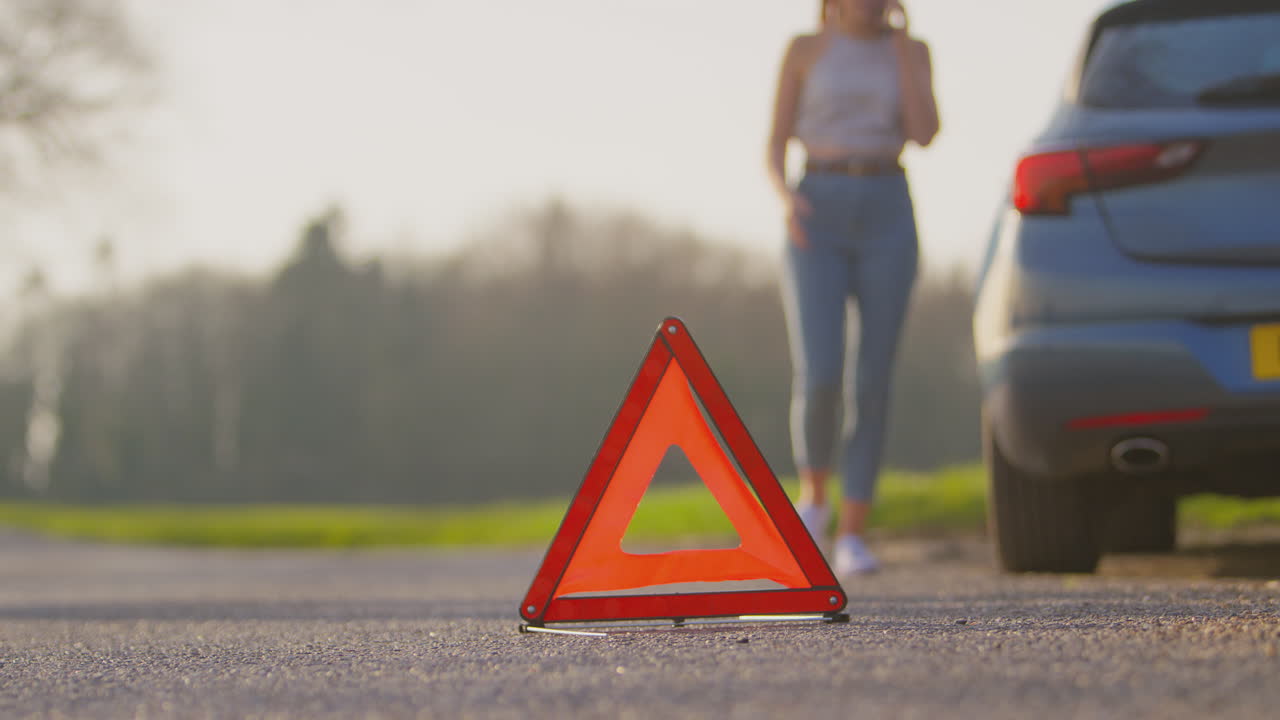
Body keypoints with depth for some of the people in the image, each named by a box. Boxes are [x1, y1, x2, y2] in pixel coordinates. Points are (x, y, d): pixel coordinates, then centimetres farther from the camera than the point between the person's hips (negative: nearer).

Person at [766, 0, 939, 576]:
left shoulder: (912, 52, 10)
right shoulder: (805, 50, 7)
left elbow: (924, 134, -7)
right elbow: (775, 149, 6)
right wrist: (785, 198, -16)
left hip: (887, 219, 1)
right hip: (818, 222, -1)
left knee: (871, 385, -6)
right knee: (818, 379, -17)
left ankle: (852, 537, 3)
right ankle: (813, 494, 10)